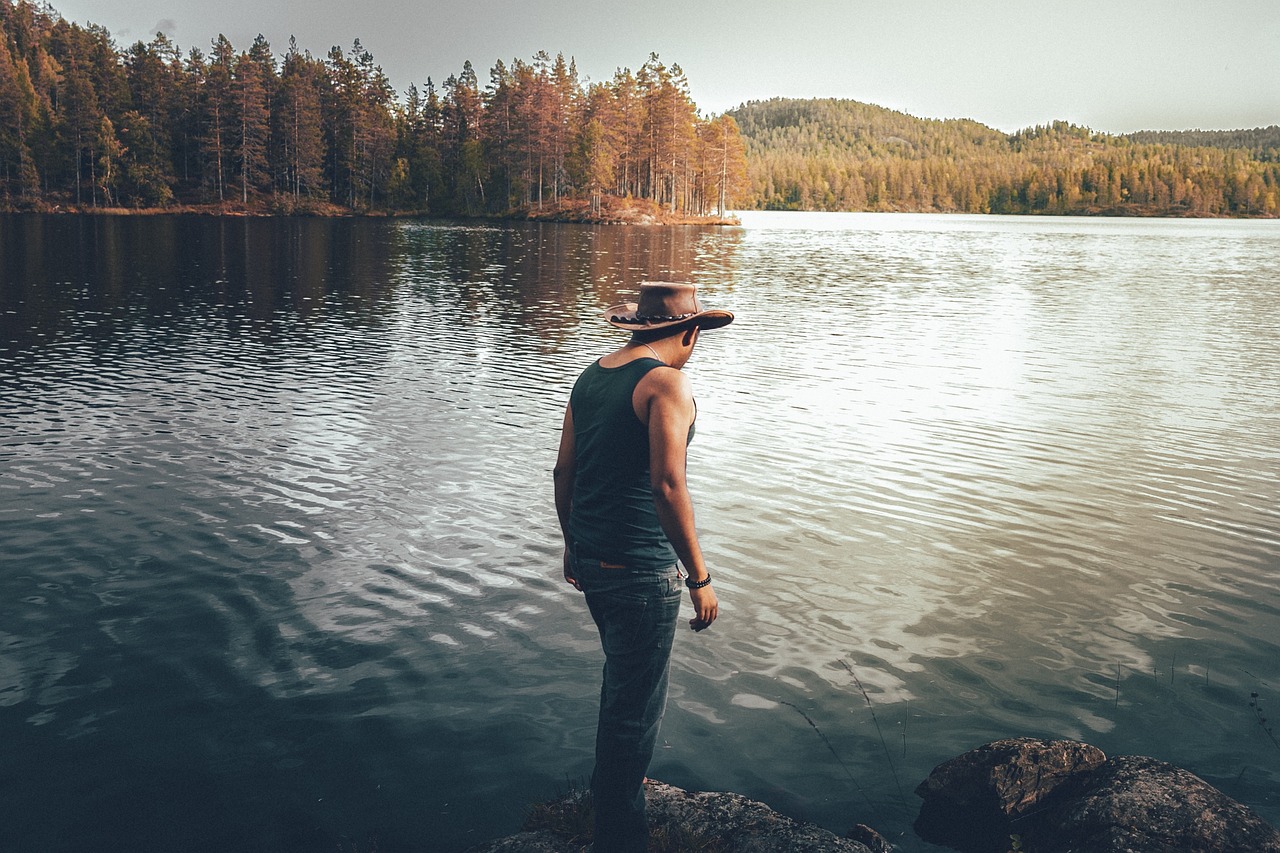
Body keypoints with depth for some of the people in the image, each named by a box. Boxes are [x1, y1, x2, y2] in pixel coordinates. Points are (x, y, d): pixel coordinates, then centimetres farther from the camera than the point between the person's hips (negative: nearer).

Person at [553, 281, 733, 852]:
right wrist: (699, 577, -19)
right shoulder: (667, 383, -16)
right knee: (636, 704, 6)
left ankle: (609, 793, 46)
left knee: (623, 680, 28)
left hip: (590, 560, 9)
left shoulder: (590, 377, 8)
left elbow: (564, 471, 12)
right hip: (639, 569, -9)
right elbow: (667, 485, -25)